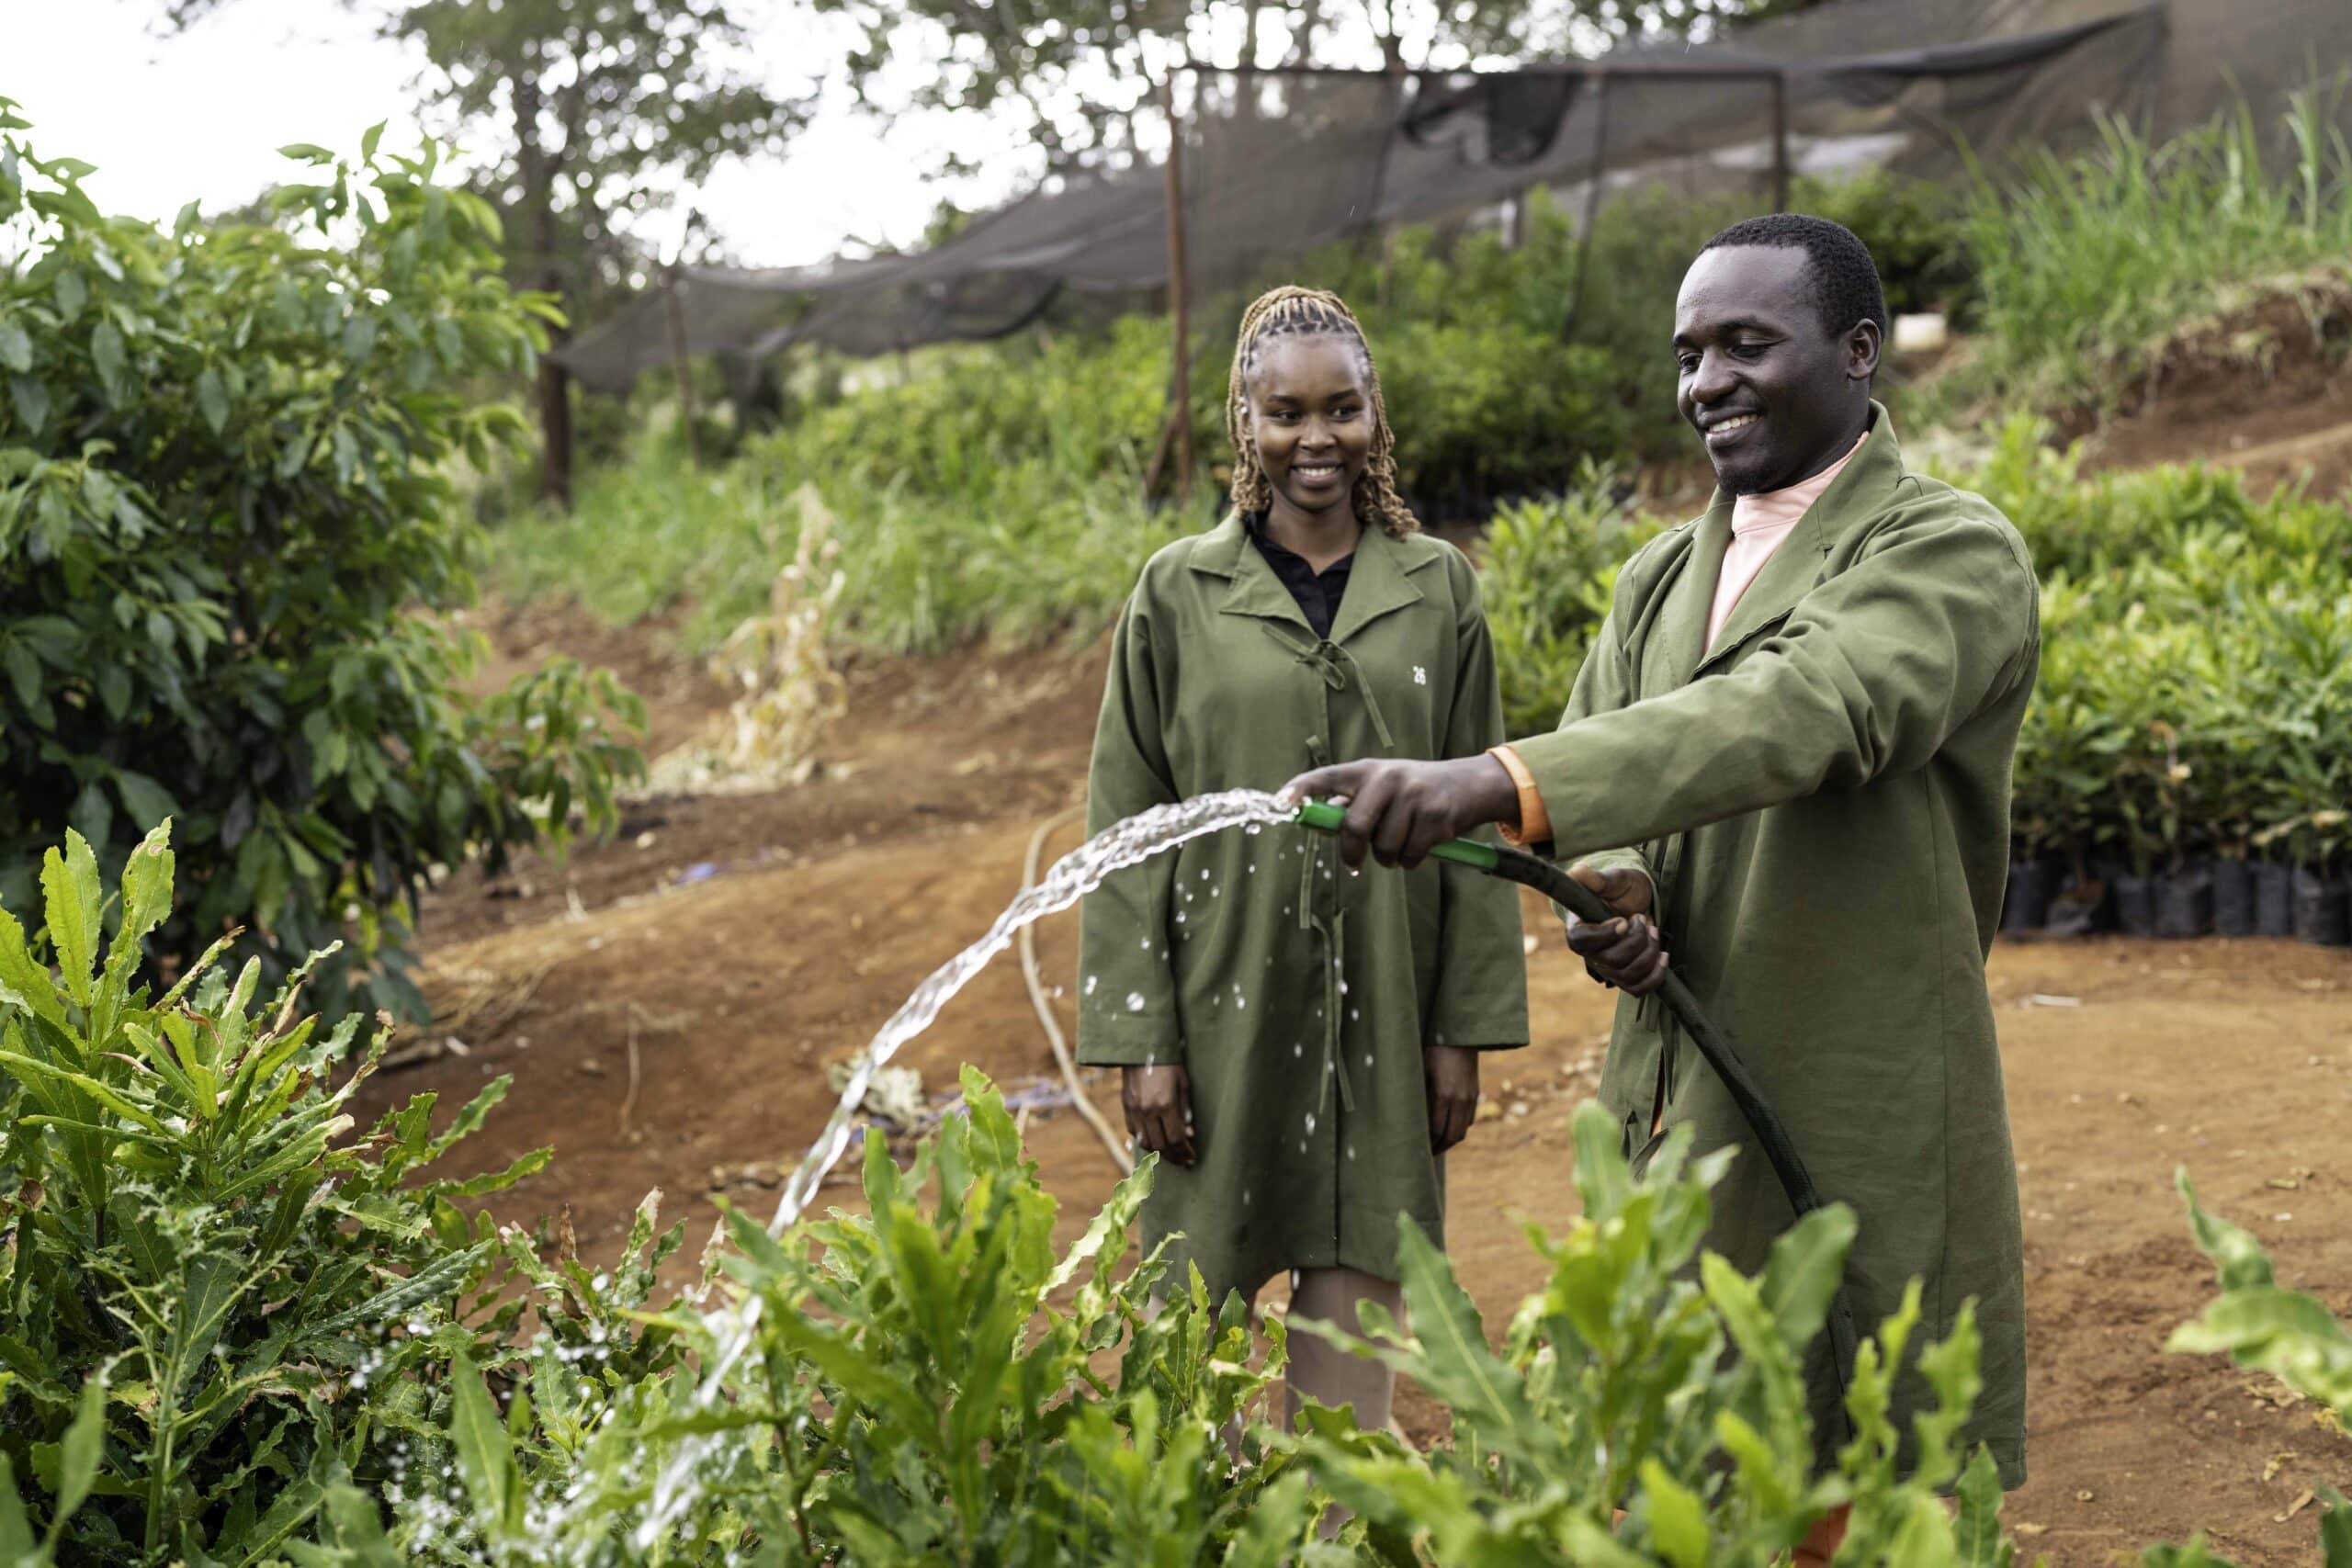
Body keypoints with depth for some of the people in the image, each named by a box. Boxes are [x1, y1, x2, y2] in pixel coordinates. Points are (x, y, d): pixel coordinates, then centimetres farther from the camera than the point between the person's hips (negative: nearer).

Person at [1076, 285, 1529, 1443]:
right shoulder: (1177, 594, 0)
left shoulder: (1438, 590, 5)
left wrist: (1465, 1027, 1)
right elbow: (1125, 826, 0)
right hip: (1225, 1008, -1)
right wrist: (1140, 1037, -5)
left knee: (1354, 1316, 8)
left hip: (1377, 1015, 1)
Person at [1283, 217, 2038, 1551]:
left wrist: (1492, 781, -39)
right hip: (1668, 1124, 6)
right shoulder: (1661, 574, 14)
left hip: (1858, 1142, -6)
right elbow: (1590, 770, 13)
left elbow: (1800, 710, -27)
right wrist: (1612, 884, -13)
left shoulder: (1953, 552, -9)